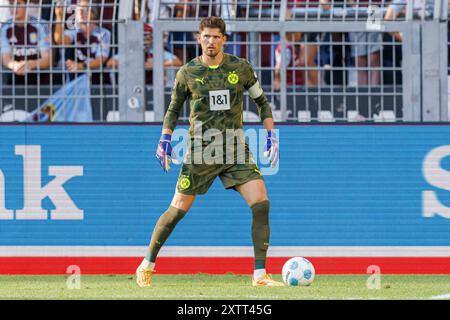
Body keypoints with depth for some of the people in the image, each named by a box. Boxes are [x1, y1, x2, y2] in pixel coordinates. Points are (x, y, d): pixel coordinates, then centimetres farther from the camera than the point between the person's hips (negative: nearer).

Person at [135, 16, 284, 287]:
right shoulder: (188, 72, -1)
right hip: (200, 151, -1)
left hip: (236, 151, 1)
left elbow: (262, 102, 11)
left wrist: (272, 136, 3)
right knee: (178, 210, 1)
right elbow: (174, 108, 13)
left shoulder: (241, 68, 1)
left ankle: (260, 275, -9)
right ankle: (147, 264, 22)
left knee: (261, 204, -14)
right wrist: (165, 139, 2)